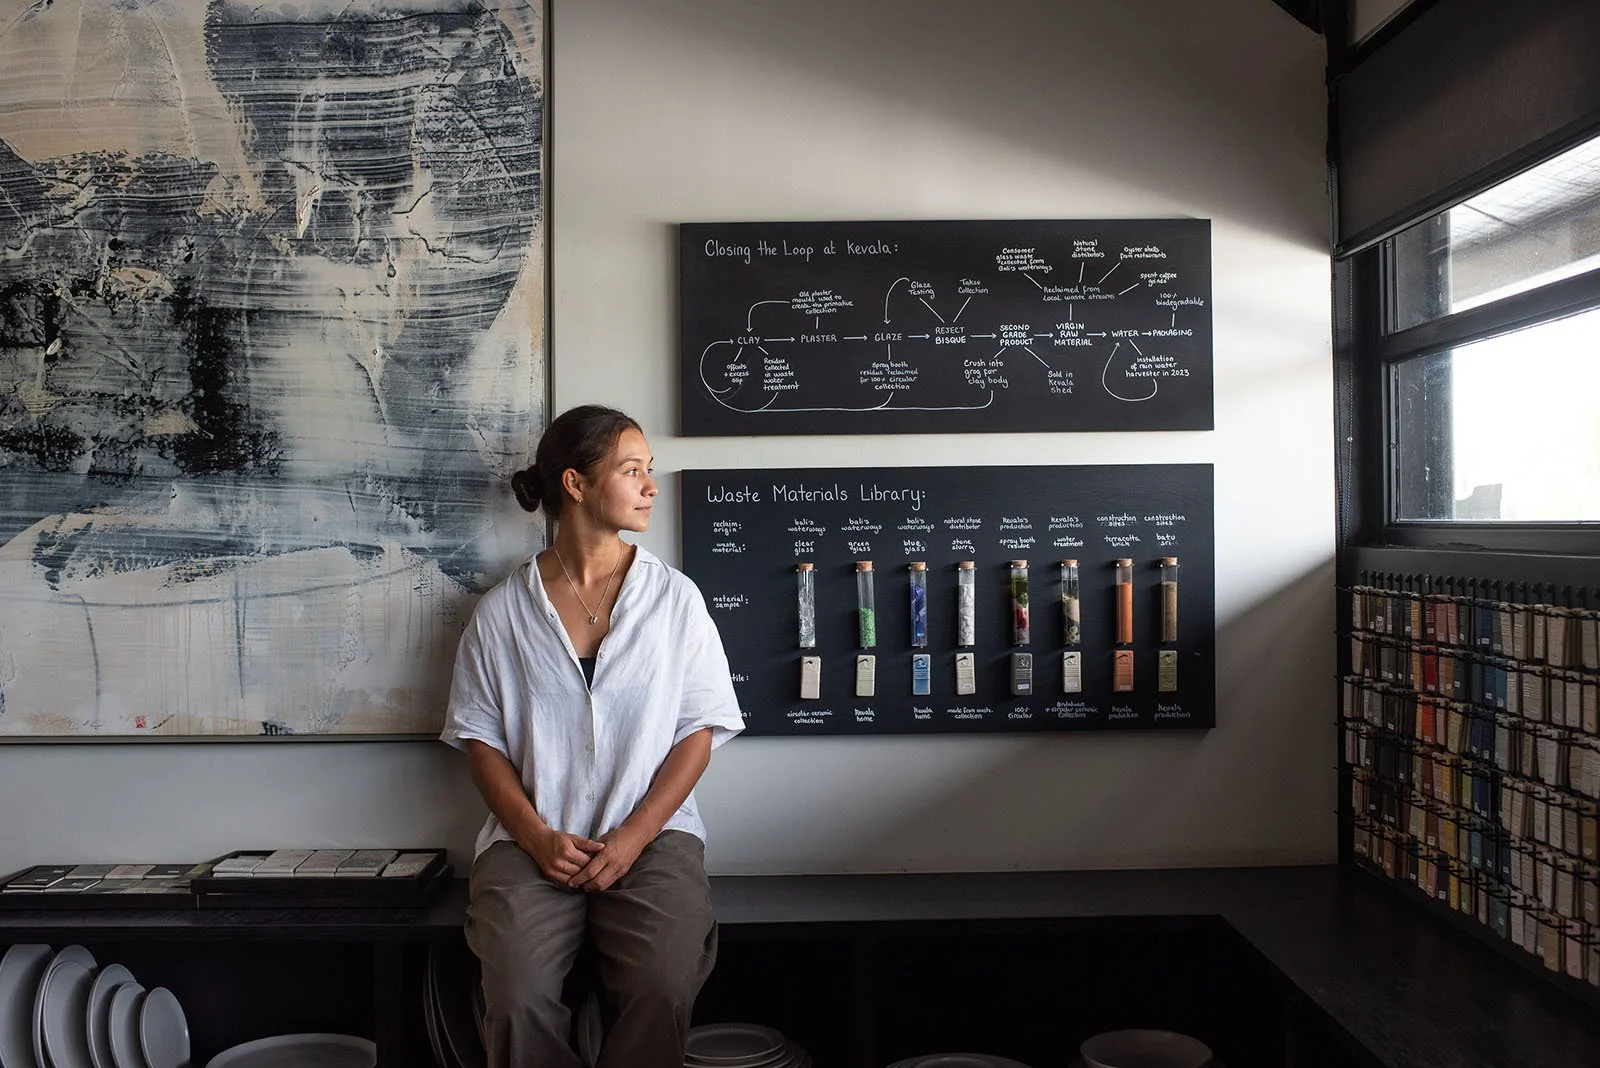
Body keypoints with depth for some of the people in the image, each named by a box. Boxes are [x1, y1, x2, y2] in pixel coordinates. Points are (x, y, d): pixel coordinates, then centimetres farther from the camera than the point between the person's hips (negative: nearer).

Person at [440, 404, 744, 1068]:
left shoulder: (675, 598, 7)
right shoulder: (503, 610, 7)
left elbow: (700, 730, 3)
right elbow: (479, 737, 7)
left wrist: (634, 836, -9)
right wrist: (536, 837, -8)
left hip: (651, 835, 0)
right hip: (532, 840, 1)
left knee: (662, 991, -27)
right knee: (518, 1000, -24)